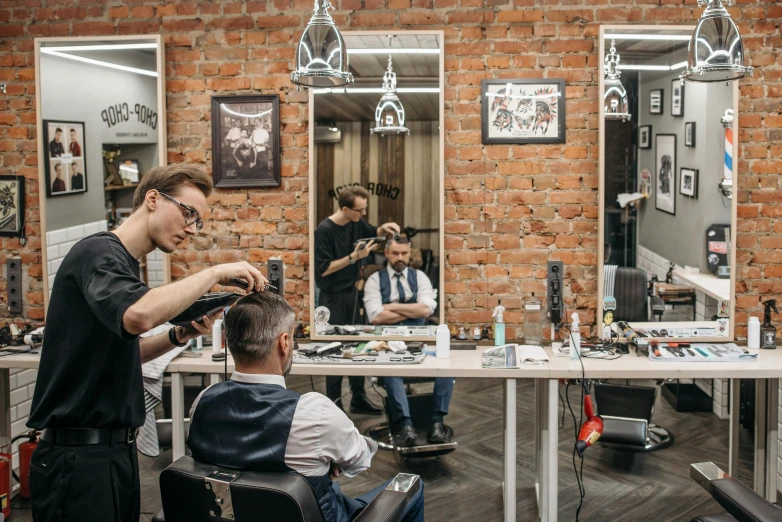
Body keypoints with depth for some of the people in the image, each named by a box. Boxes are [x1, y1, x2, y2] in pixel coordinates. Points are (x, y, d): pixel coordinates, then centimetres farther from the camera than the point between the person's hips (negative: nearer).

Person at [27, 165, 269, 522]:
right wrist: (215, 273, -25)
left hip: (116, 448, 9)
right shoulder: (98, 252, -16)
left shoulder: (120, 261, 14)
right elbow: (139, 315, -37)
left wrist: (179, 336, 3)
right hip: (79, 455, -9)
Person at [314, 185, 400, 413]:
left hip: (351, 292, 7)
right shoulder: (325, 230, -20)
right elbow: (324, 269, -21)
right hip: (333, 297, -7)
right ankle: (334, 403, 12)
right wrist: (354, 257, -23)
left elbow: (373, 233, 20)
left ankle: (358, 398, 23)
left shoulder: (356, 223, 0)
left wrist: (383, 229, -3)